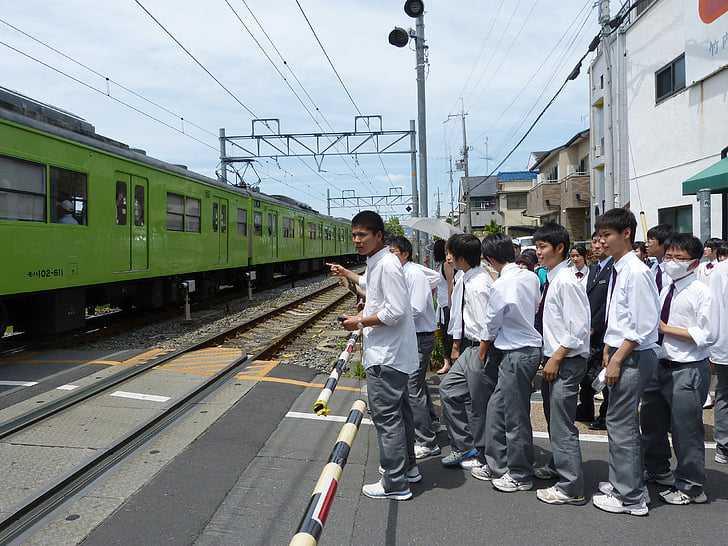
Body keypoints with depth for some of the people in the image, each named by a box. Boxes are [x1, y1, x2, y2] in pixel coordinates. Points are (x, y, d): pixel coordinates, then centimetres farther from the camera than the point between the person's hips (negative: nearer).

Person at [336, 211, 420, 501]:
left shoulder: (387, 265, -19)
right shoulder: (375, 263, 12)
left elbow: (396, 311, -24)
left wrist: (360, 322, -15)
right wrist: (362, 317, 10)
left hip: (386, 356, -11)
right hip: (391, 353, 11)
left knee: (385, 415, -2)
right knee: (399, 411, 20)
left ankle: (395, 482, 9)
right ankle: (407, 467, 34)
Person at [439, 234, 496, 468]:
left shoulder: (479, 285, -23)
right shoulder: (462, 280, 6)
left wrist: (484, 354, -16)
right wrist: (456, 345, 21)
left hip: (482, 350, -10)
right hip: (469, 348, 10)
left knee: (478, 405, 4)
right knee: (449, 389, 15)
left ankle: (481, 454, 25)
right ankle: (464, 447, 28)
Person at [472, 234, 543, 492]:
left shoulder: (501, 285, -19)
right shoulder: (531, 277, 2)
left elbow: (490, 327, -7)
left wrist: (482, 352, 10)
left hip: (517, 354, -9)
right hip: (530, 344, 9)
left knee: (516, 416, 5)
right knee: (496, 409, 17)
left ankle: (520, 475, 20)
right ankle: (497, 465, 28)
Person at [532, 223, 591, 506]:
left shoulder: (566, 281, -18)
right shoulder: (551, 279, 9)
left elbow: (579, 328, -21)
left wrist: (557, 358, -18)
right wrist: (549, 356, 13)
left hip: (567, 361, -10)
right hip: (553, 357, 10)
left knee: (562, 424, -3)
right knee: (553, 417, 23)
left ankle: (571, 488, 8)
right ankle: (557, 467, 41)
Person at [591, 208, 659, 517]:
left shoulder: (636, 272, -18)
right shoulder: (616, 271, 10)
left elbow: (642, 326, -20)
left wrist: (617, 359, -16)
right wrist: (608, 352, 14)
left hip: (633, 357, -9)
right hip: (620, 353, 9)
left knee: (621, 424, -2)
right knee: (621, 422, 18)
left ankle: (630, 497, 12)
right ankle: (621, 483, 33)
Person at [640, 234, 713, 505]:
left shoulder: (701, 292, -13)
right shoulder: (665, 290, 8)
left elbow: (705, 336, -19)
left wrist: (666, 328, -18)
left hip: (688, 371, -8)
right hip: (660, 365, 8)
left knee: (685, 431, 3)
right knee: (652, 422, 20)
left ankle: (690, 488, 22)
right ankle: (657, 471, 42)